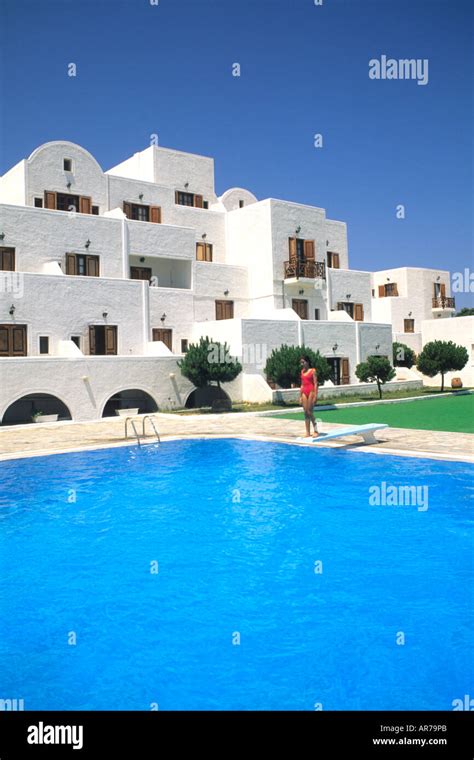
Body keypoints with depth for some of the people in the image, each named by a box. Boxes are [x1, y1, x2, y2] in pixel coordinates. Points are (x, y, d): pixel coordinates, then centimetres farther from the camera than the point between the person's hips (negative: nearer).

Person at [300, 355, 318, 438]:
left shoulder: (313, 371, -4)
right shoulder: (302, 371, 14)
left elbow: (315, 384, -8)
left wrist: (315, 395, -15)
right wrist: (300, 396, 13)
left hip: (311, 391, -6)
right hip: (304, 392, 6)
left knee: (309, 412, -8)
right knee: (306, 413, 4)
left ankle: (315, 430, 5)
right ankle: (308, 433, 6)